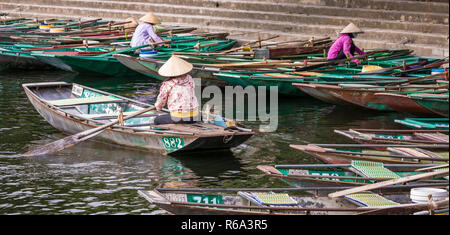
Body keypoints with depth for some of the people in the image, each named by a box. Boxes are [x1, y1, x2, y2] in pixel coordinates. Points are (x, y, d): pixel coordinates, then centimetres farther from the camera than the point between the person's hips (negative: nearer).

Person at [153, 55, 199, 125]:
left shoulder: (167, 84, -8)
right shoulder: (189, 79, 7)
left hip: (179, 117, -5)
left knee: (157, 120, 21)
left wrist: (158, 106, 28)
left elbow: (161, 100, 3)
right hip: (194, 116, 5)